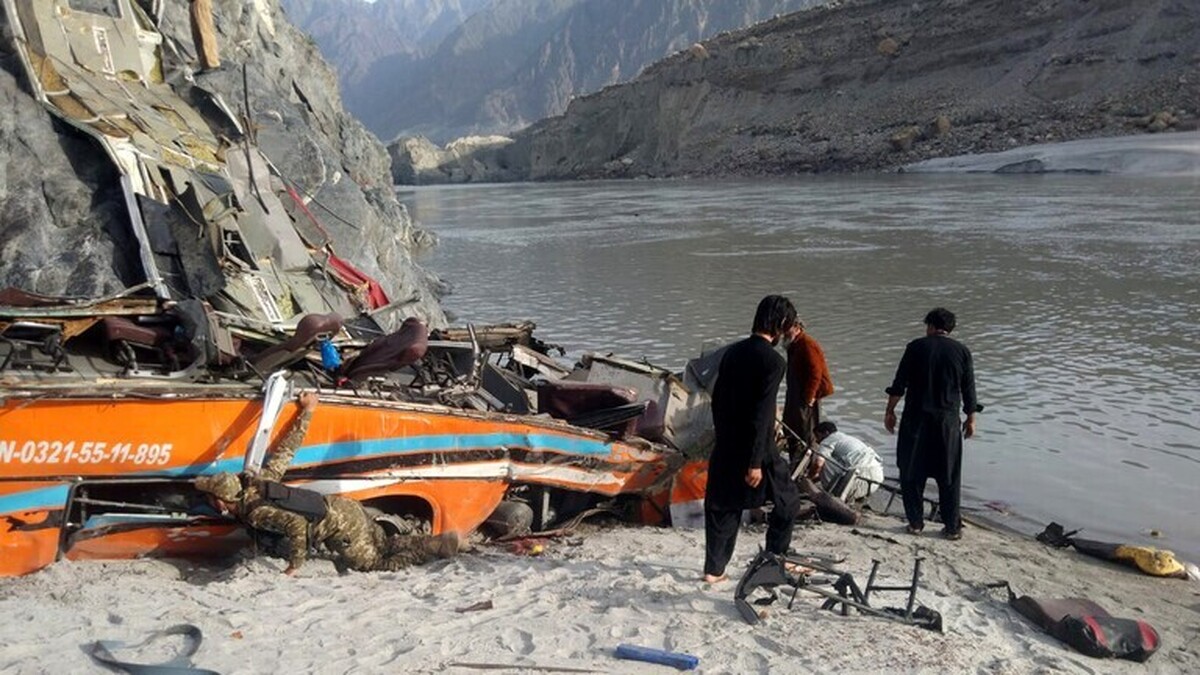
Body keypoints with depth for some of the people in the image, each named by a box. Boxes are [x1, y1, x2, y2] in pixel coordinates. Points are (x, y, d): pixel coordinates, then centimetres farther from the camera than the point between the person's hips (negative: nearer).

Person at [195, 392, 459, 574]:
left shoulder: (255, 512, -18)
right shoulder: (256, 481, 5)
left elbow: (296, 525, -29)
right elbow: (287, 448, 5)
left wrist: (293, 567, -17)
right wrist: (306, 412, 14)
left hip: (342, 527, -8)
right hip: (344, 508, 8)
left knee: (376, 564, 8)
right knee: (384, 546, 22)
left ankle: (437, 546, 5)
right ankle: (437, 542, 19)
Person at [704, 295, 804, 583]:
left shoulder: (733, 352, 7)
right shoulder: (772, 360, -16)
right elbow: (762, 414, -20)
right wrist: (756, 462, -18)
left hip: (725, 448, 7)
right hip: (755, 450, -6)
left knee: (721, 506, 14)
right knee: (787, 500, 15)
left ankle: (713, 569, 17)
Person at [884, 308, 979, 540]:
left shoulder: (916, 347, -1)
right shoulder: (962, 351, 3)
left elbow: (899, 383, -3)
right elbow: (968, 390, 5)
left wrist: (890, 411, 5)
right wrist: (970, 419, 15)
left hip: (916, 418, -1)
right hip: (948, 420, 1)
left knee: (911, 472, 9)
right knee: (949, 476, 9)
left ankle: (915, 522, 11)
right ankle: (952, 527, 12)